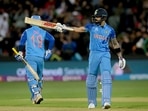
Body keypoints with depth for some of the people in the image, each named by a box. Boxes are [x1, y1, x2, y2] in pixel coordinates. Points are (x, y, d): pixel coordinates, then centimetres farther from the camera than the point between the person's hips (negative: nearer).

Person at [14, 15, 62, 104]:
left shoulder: (27, 32, 6)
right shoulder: (44, 32, 10)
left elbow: (22, 43, -4)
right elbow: (52, 39, -3)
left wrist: (20, 53, 2)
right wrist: (49, 51, 5)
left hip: (30, 57, -3)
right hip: (41, 57, 3)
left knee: (31, 77, -11)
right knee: (39, 77, 17)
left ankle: (36, 94, -31)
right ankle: (35, 97, 21)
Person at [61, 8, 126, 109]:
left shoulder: (110, 30, 6)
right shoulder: (91, 26, 7)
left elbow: (115, 44, 14)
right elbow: (79, 29, 4)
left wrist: (120, 57, 12)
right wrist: (65, 27, -8)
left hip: (105, 55, -1)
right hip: (94, 54, 1)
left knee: (106, 77, -16)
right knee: (91, 79, 4)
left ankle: (106, 101, -22)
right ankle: (92, 102, 19)